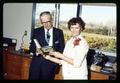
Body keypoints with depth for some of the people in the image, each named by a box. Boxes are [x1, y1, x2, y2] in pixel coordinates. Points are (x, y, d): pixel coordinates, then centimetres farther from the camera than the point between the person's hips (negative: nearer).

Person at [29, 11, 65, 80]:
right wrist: (36, 50, -18)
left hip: (50, 63, -1)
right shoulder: (36, 31, 6)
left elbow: (62, 48, 5)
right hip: (37, 62, 1)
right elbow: (31, 47, 5)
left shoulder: (59, 32, 4)